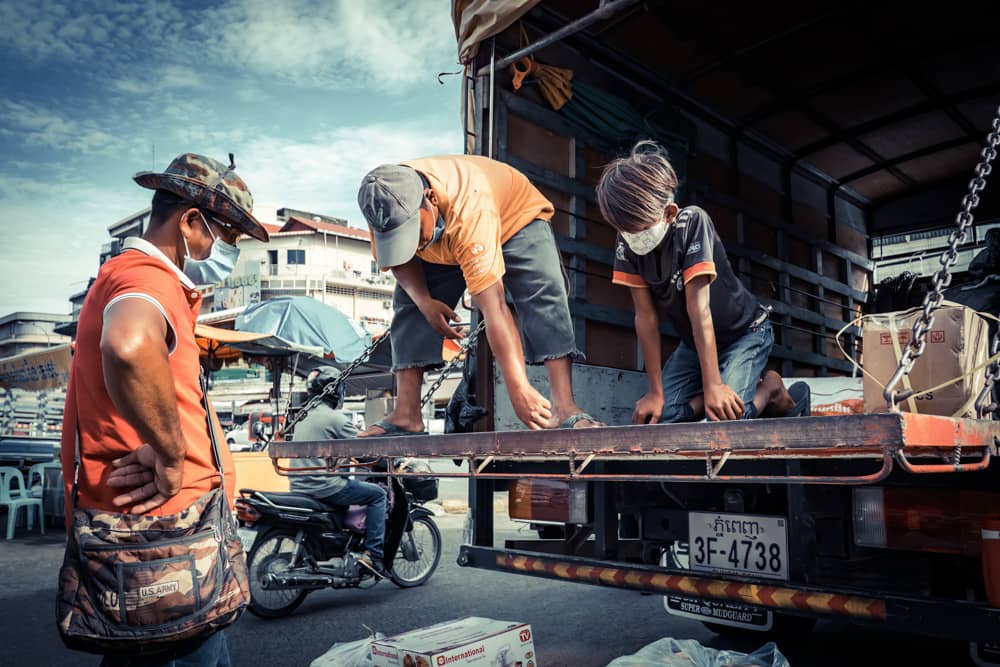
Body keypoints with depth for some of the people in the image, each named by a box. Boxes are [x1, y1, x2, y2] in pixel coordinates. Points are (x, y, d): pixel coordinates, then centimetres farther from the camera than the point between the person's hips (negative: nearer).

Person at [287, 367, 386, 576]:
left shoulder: (303, 417, 14)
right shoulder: (335, 418, -13)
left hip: (299, 486, 9)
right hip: (324, 486, -9)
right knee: (377, 494, 2)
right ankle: (373, 554, -6)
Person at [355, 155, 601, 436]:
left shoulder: (471, 211, -47)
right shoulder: (385, 208, -30)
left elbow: (494, 309, -49)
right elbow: (398, 258, -8)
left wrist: (519, 389, -51)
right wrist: (424, 301, -28)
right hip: (443, 242, 5)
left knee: (543, 296, -29)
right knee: (408, 303, -10)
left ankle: (564, 408, -34)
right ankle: (405, 415, -8)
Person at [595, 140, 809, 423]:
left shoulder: (692, 222, -29)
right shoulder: (627, 244, -17)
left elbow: (698, 306, -34)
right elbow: (646, 316, -17)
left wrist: (714, 385, -33)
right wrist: (656, 392, -17)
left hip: (744, 332, -4)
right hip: (694, 341, 5)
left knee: (723, 417, -23)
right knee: (658, 417, -11)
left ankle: (770, 387, 6)